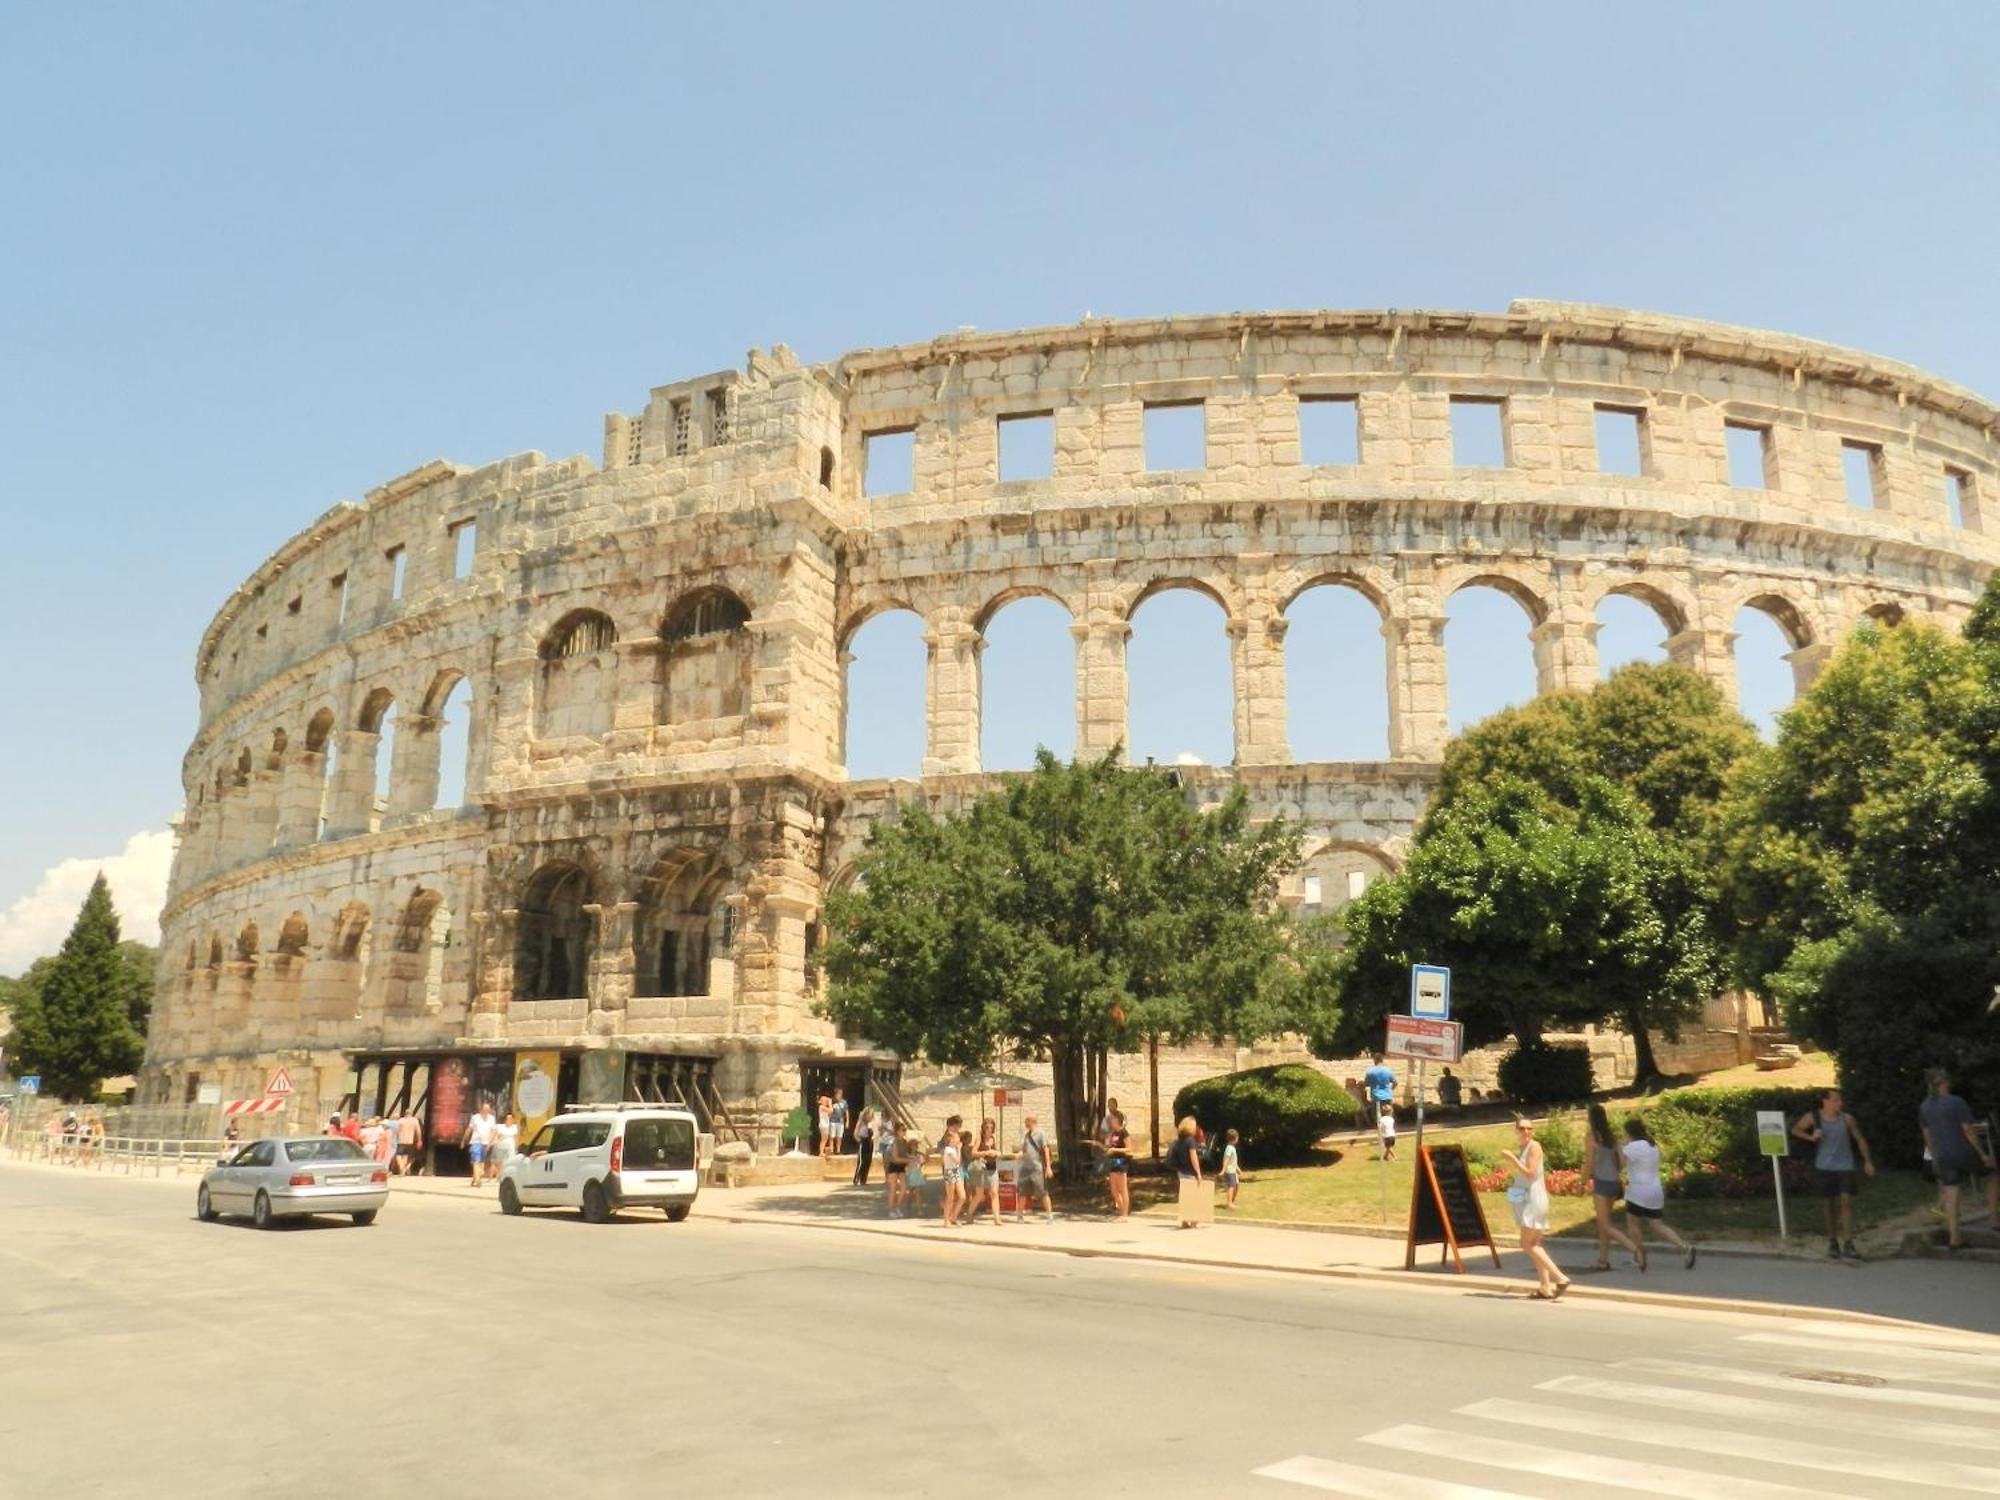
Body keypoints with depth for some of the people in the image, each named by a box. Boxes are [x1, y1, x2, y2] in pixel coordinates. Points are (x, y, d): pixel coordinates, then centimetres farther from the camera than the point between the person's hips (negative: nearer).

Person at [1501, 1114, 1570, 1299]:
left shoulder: (1534, 1146, -12)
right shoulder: (1523, 1148, 14)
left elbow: (1530, 1173, -20)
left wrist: (1512, 1158, -17)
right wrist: (1514, 1183, 10)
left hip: (1534, 1199, -10)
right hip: (1526, 1199, 10)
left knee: (1527, 1244, -10)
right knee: (1534, 1245, 11)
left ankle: (1560, 1278, -12)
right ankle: (1545, 1286, 13)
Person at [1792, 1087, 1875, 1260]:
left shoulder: (1847, 1119, -2)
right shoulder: (1813, 1118, -3)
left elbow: (1860, 1139, 8)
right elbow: (1795, 1129, 8)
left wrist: (1867, 1161, 6)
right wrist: (1810, 1137, -9)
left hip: (1845, 1166, 0)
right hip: (1825, 1167, 1)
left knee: (1846, 1201, -12)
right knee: (1831, 1205, 8)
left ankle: (1848, 1245, -12)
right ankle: (1832, 1243, 21)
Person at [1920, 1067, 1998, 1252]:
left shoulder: (1924, 1107, 5)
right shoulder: (1956, 1102, -15)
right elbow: (1968, 1130, -16)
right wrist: (1982, 1153, -9)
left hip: (1944, 1157, 5)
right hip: (1965, 1152, -5)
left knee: (1951, 1195, 7)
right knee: (1993, 1173, 23)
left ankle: (1953, 1239, 5)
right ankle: (1993, 1214, 20)